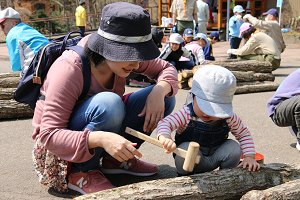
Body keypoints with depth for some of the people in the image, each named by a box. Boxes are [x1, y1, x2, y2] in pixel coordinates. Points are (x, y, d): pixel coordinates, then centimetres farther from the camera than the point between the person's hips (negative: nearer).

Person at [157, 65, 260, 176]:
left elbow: (244, 134, -1)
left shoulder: (228, 118, -13)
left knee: (233, 147, -21)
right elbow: (165, 123, -29)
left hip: (214, 160, 3)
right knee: (187, 148, -34)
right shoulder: (187, 114, -23)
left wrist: (249, 157, -12)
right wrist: (165, 138, -52)